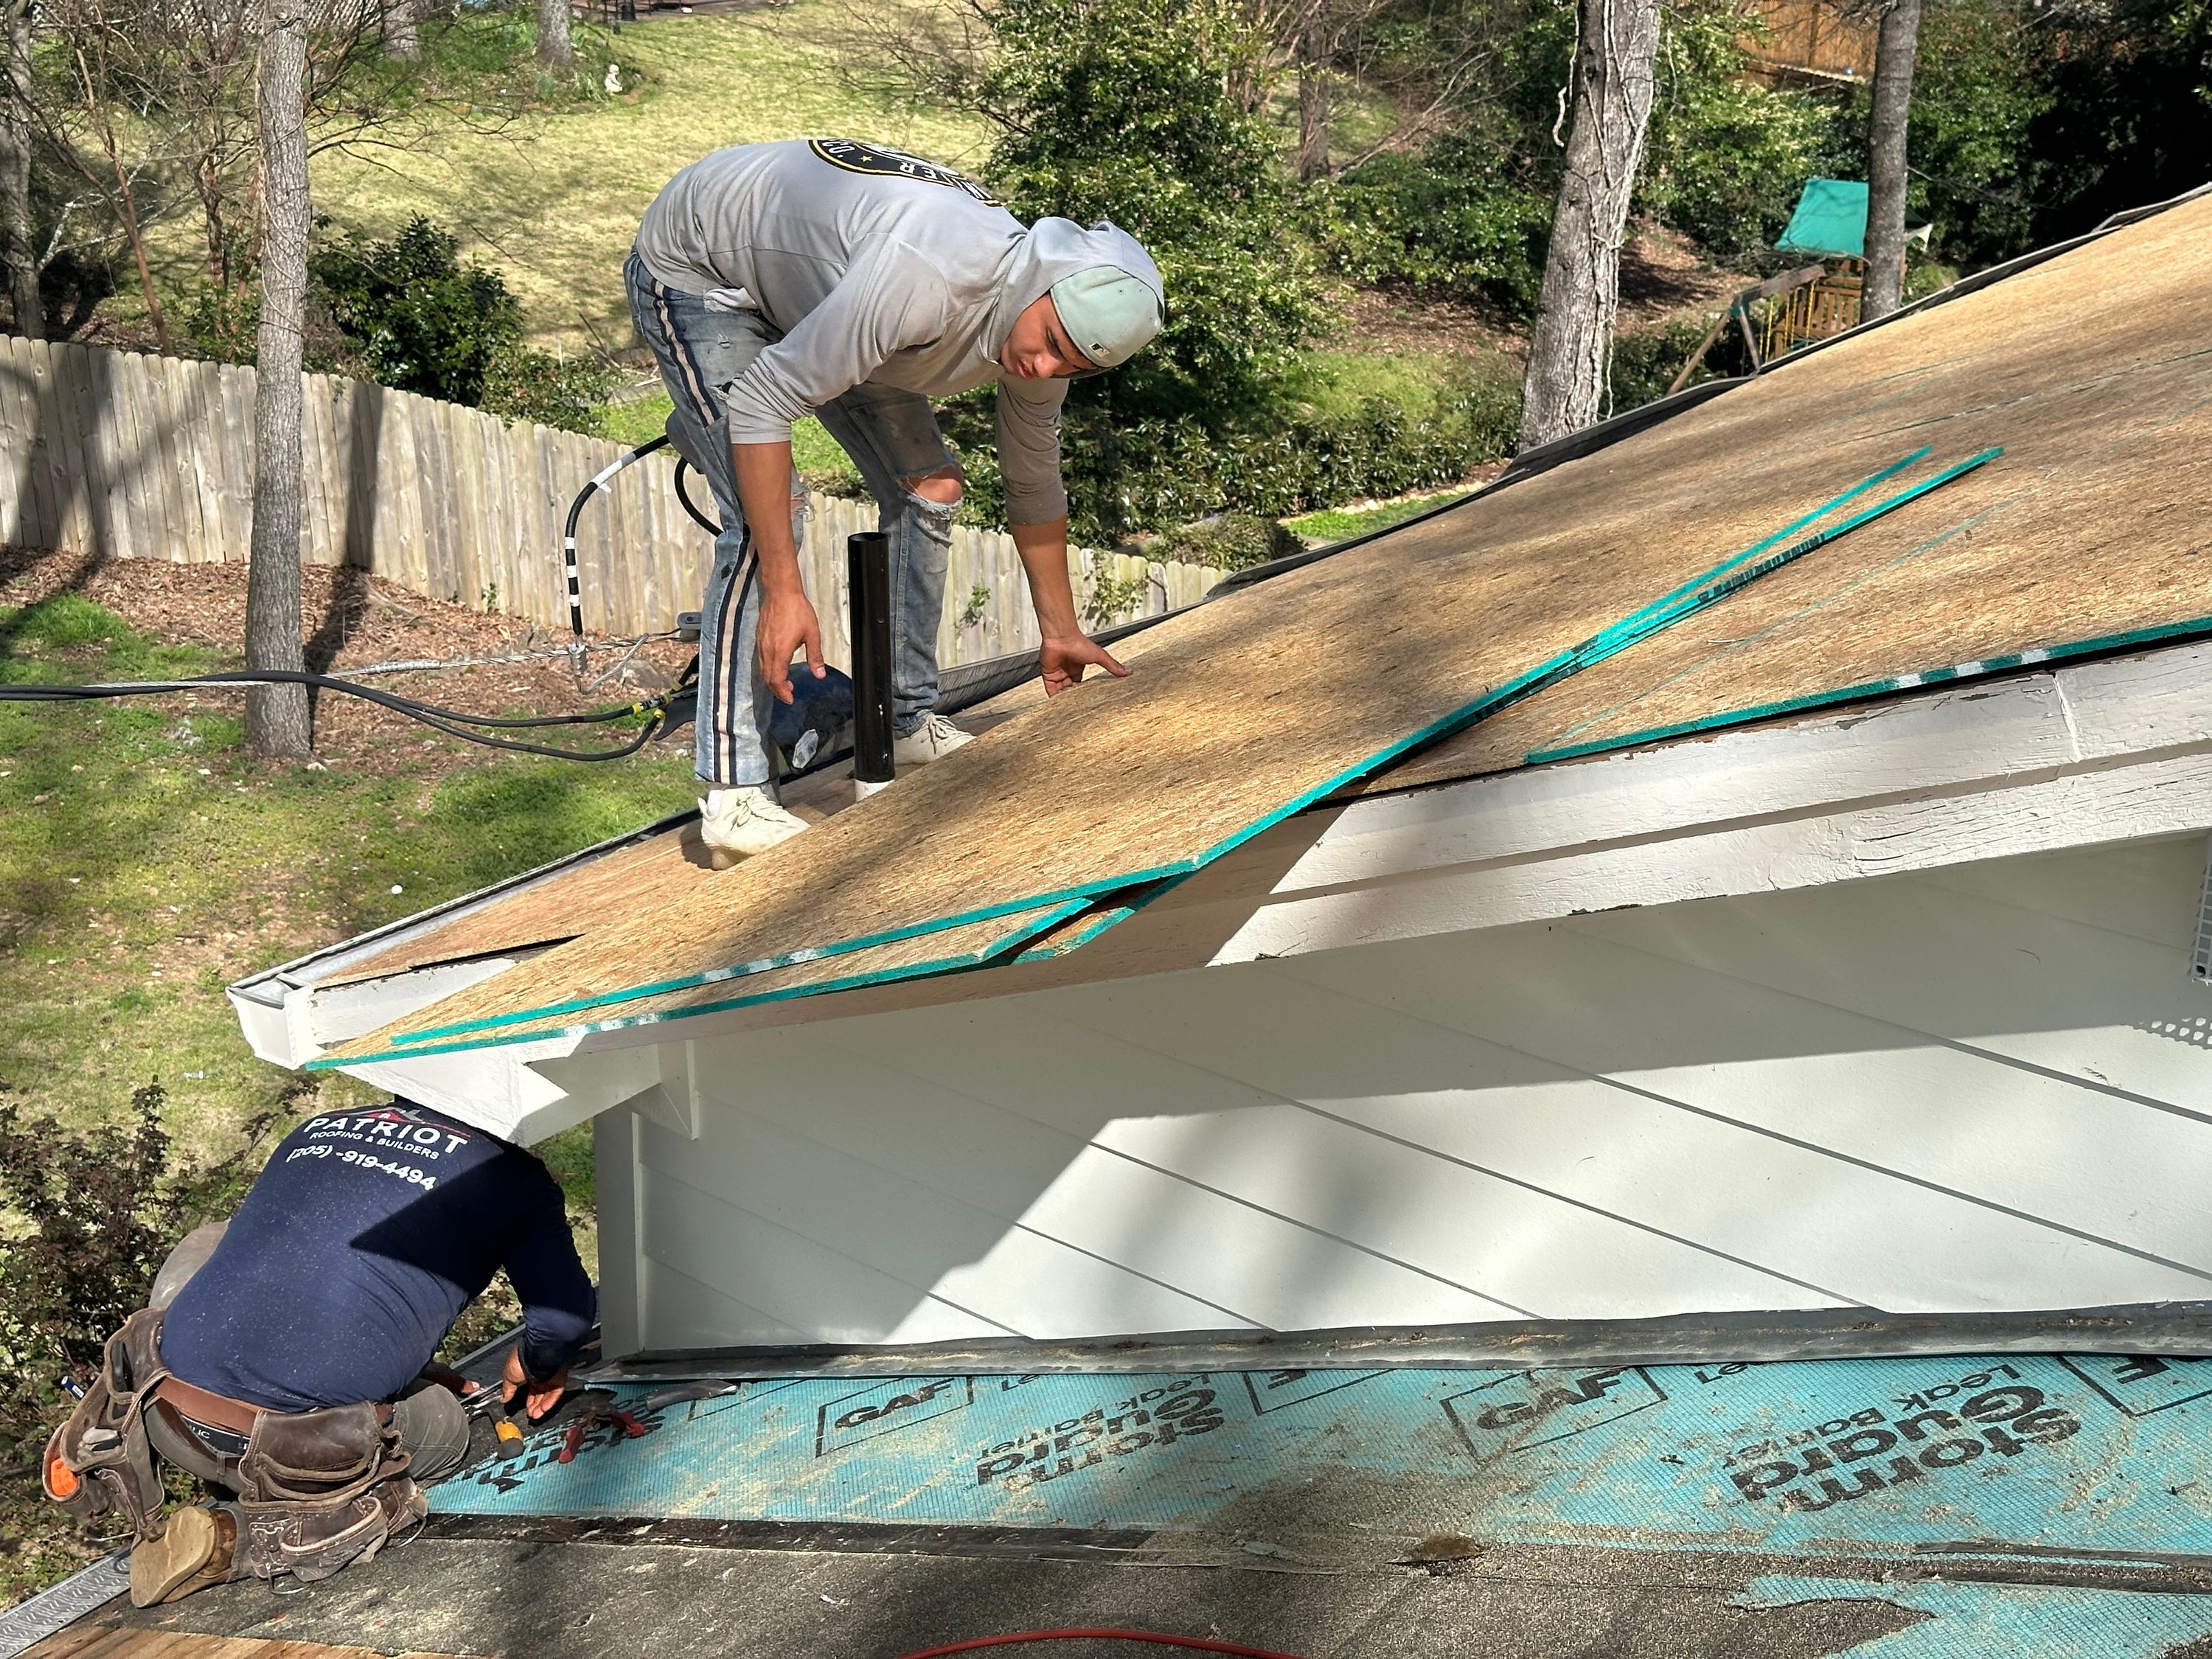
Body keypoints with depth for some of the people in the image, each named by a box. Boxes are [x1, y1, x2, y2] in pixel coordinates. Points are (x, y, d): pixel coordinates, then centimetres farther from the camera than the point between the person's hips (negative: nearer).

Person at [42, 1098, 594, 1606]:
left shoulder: (315, 1130, 21)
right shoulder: (511, 1171, 6)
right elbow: (568, 1314, 5)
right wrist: (537, 1365, 31)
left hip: (171, 1418, 5)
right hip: (304, 1449, -5)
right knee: (445, 1428, 27)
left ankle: (107, 1444, 15)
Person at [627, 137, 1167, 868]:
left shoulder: (1046, 335, -14)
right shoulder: (928, 278, -41)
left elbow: (1033, 481, 4)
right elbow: (761, 403, -38)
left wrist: (1059, 631, 11)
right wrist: (783, 590, -38)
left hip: (803, 277, 8)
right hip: (695, 266, -8)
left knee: (928, 487, 0)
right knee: (768, 512, -23)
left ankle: (909, 721, 14)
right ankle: (733, 795, -21)